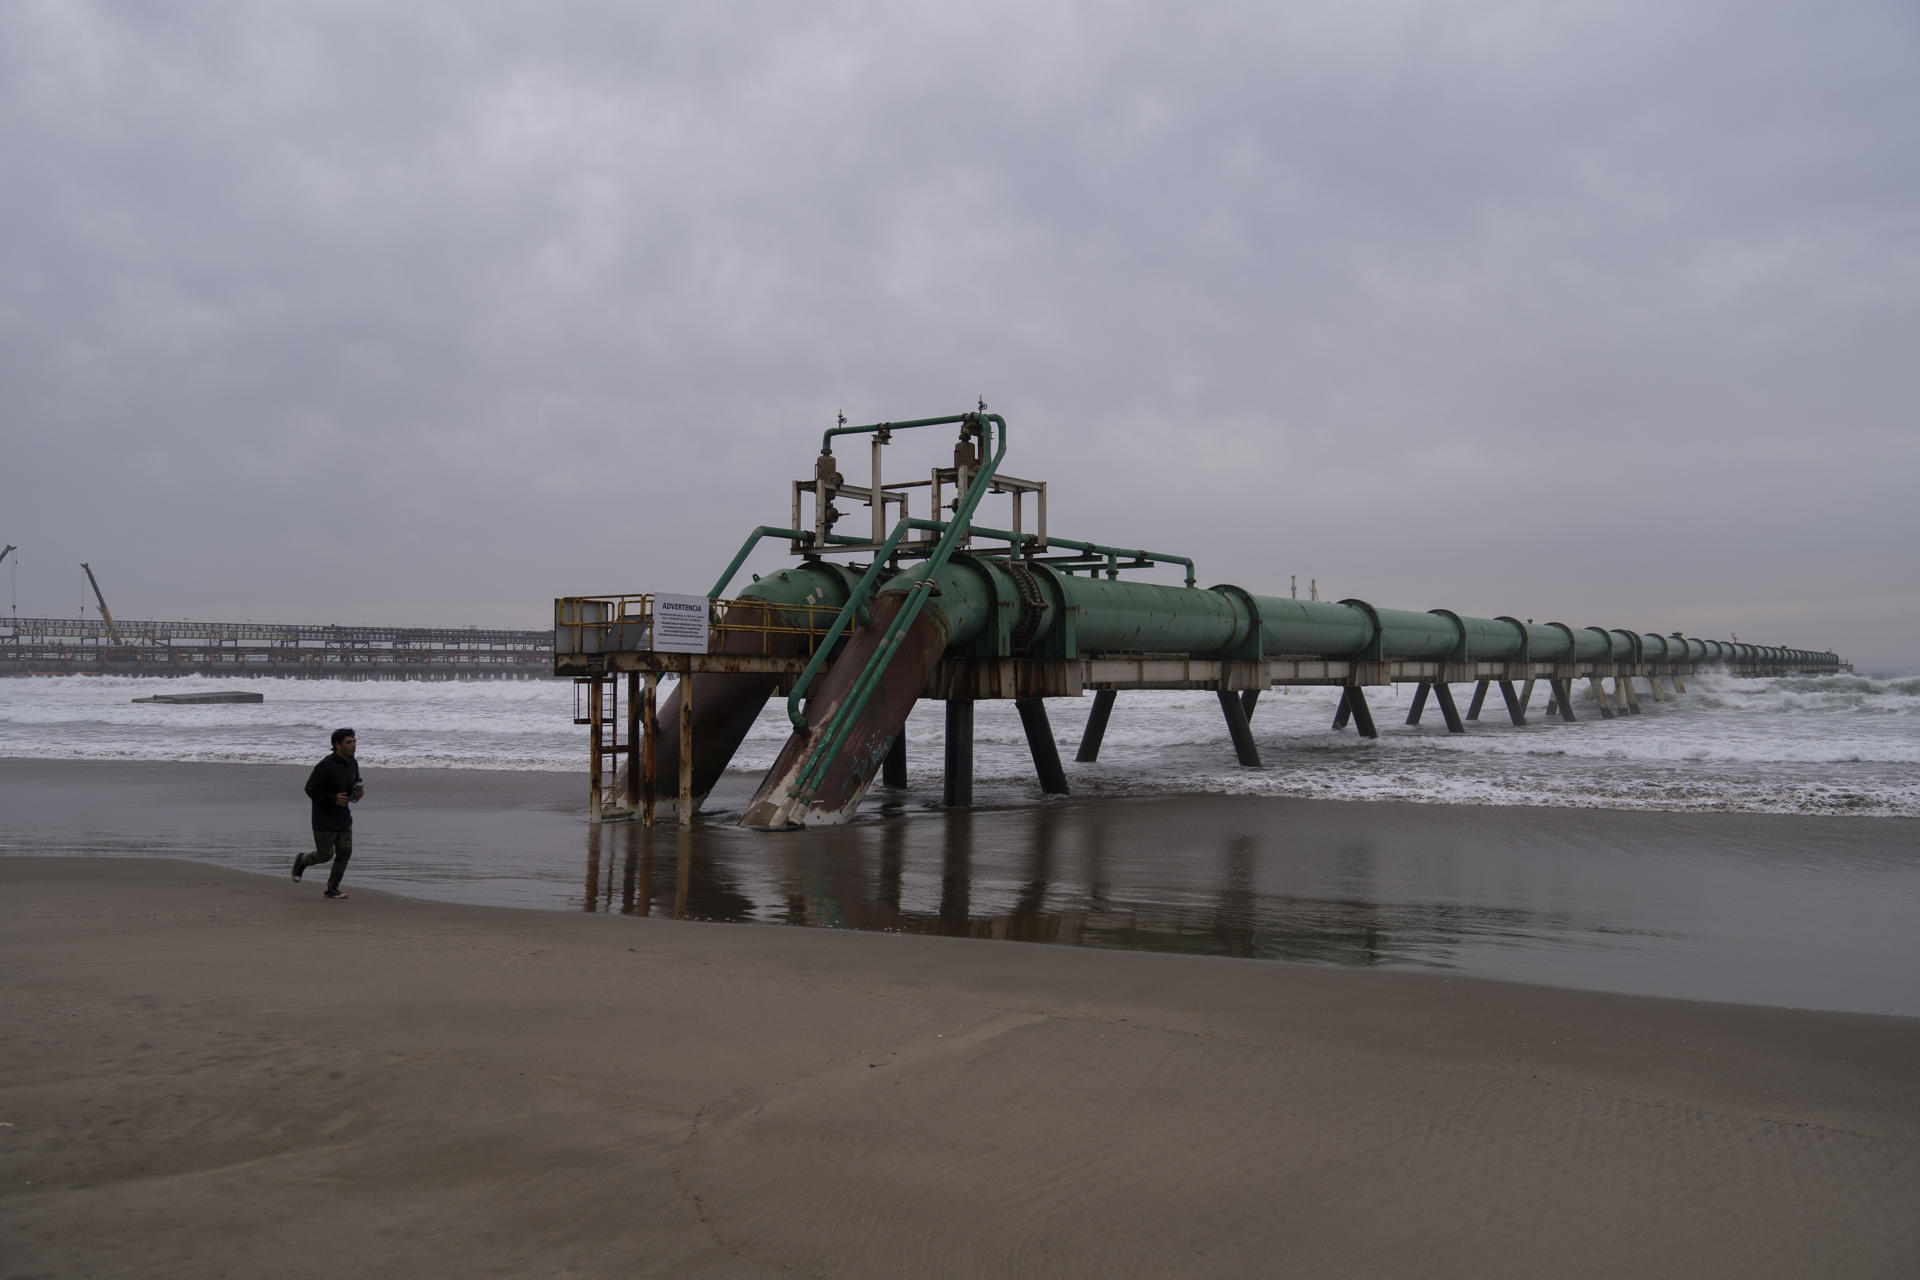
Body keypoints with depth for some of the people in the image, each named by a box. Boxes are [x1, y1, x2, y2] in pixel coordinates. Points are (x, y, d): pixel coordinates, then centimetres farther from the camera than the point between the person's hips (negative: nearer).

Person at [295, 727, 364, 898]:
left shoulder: (352, 764, 2)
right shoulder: (325, 766, -22)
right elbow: (310, 789, -18)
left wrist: (359, 792, -4)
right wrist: (333, 798, -26)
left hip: (343, 817, 7)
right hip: (324, 819, -6)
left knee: (345, 852, 0)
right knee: (326, 855, 2)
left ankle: (332, 888, 13)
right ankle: (301, 860, 33)